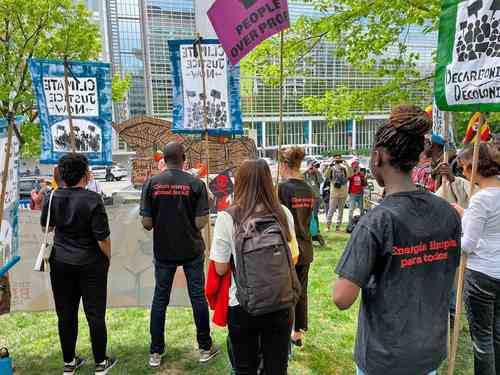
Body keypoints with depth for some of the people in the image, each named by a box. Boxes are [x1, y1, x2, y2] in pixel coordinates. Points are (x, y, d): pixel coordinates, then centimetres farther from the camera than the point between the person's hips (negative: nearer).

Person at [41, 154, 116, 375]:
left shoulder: (53, 197, -4)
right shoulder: (92, 199, -19)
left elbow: (45, 227, 13)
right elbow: (102, 238, -18)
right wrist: (108, 257, -2)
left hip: (60, 263, 4)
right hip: (91, 264, -4)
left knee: (66, 314, 16)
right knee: (95, 313, 9)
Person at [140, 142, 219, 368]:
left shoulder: (151, 184, -6)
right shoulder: (196, 184, -10)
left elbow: (147, 224, -7)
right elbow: (201, 223, -14)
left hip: (163, 251, 1)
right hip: (192, 250, -1)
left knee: (160, 298, 15)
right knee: (198, 297, 11)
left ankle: (156, 352, 25)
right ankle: (205, 348, 24)